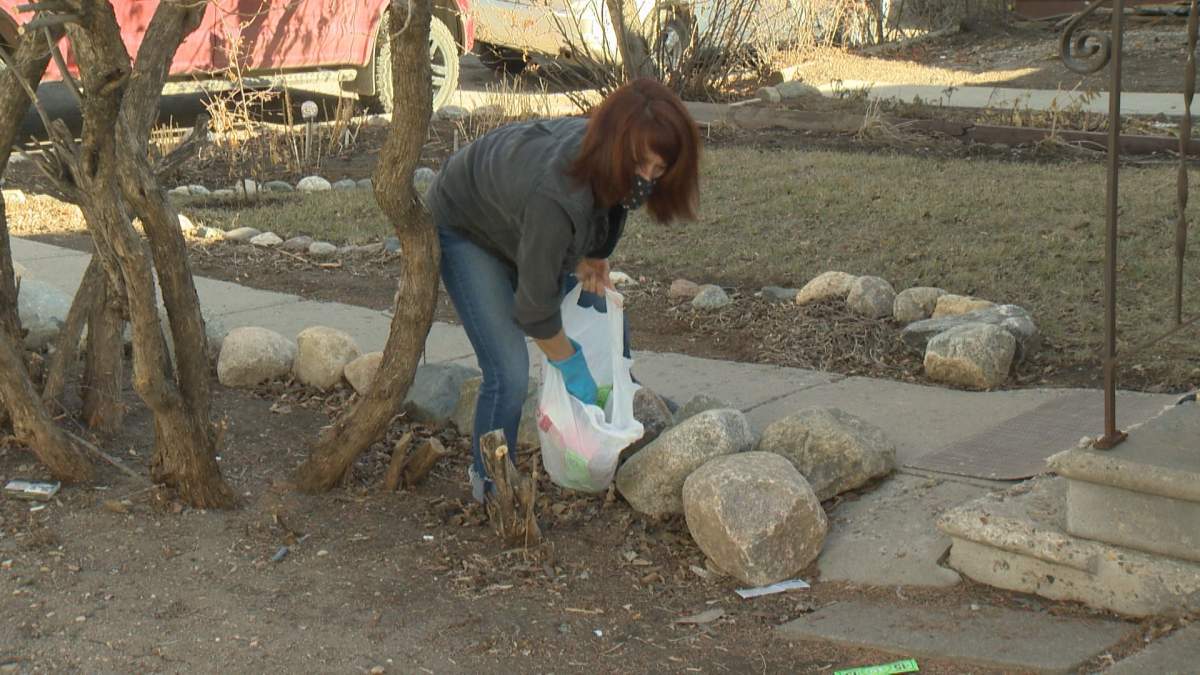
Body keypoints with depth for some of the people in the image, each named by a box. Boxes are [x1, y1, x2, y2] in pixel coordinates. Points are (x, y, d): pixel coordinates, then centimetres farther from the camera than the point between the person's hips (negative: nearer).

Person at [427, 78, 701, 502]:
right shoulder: (556, 193, -45)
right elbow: (535, 306, -31)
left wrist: (591, 256, -6)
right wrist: (571, 367, -17)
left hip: (518, 218, 8)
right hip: (465, 229, -8)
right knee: (509, 372, -19)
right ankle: (490, 488, 3)